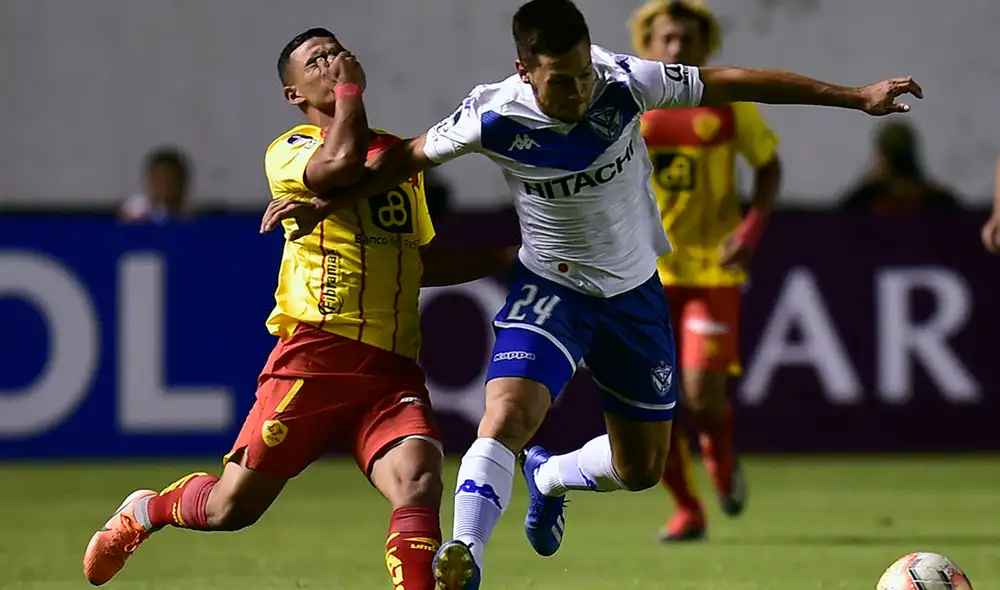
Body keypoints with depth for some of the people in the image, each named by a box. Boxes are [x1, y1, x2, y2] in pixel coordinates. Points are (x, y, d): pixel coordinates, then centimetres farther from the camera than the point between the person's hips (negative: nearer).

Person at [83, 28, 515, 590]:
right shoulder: (290, 150, 2)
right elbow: (341, 164, -22)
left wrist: (503, 257, 27)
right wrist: (349, 90, -6)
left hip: (394, 367, 4)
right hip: (317, 354, -4)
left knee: (418, 484, -25)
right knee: (232, 507, 3)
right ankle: (146, 510, 34)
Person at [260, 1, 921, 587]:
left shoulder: (625, 83, -21)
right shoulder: (494, 117, -23)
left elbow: (732, 83, -12)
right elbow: (411, 155, -3)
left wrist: (856, 96, -10)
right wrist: (327, 204, -3)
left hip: (636, 291, 3)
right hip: (550, 289, -3)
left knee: (641, 469, 12)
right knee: (509, 413, -30)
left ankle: (549, 477, 43)